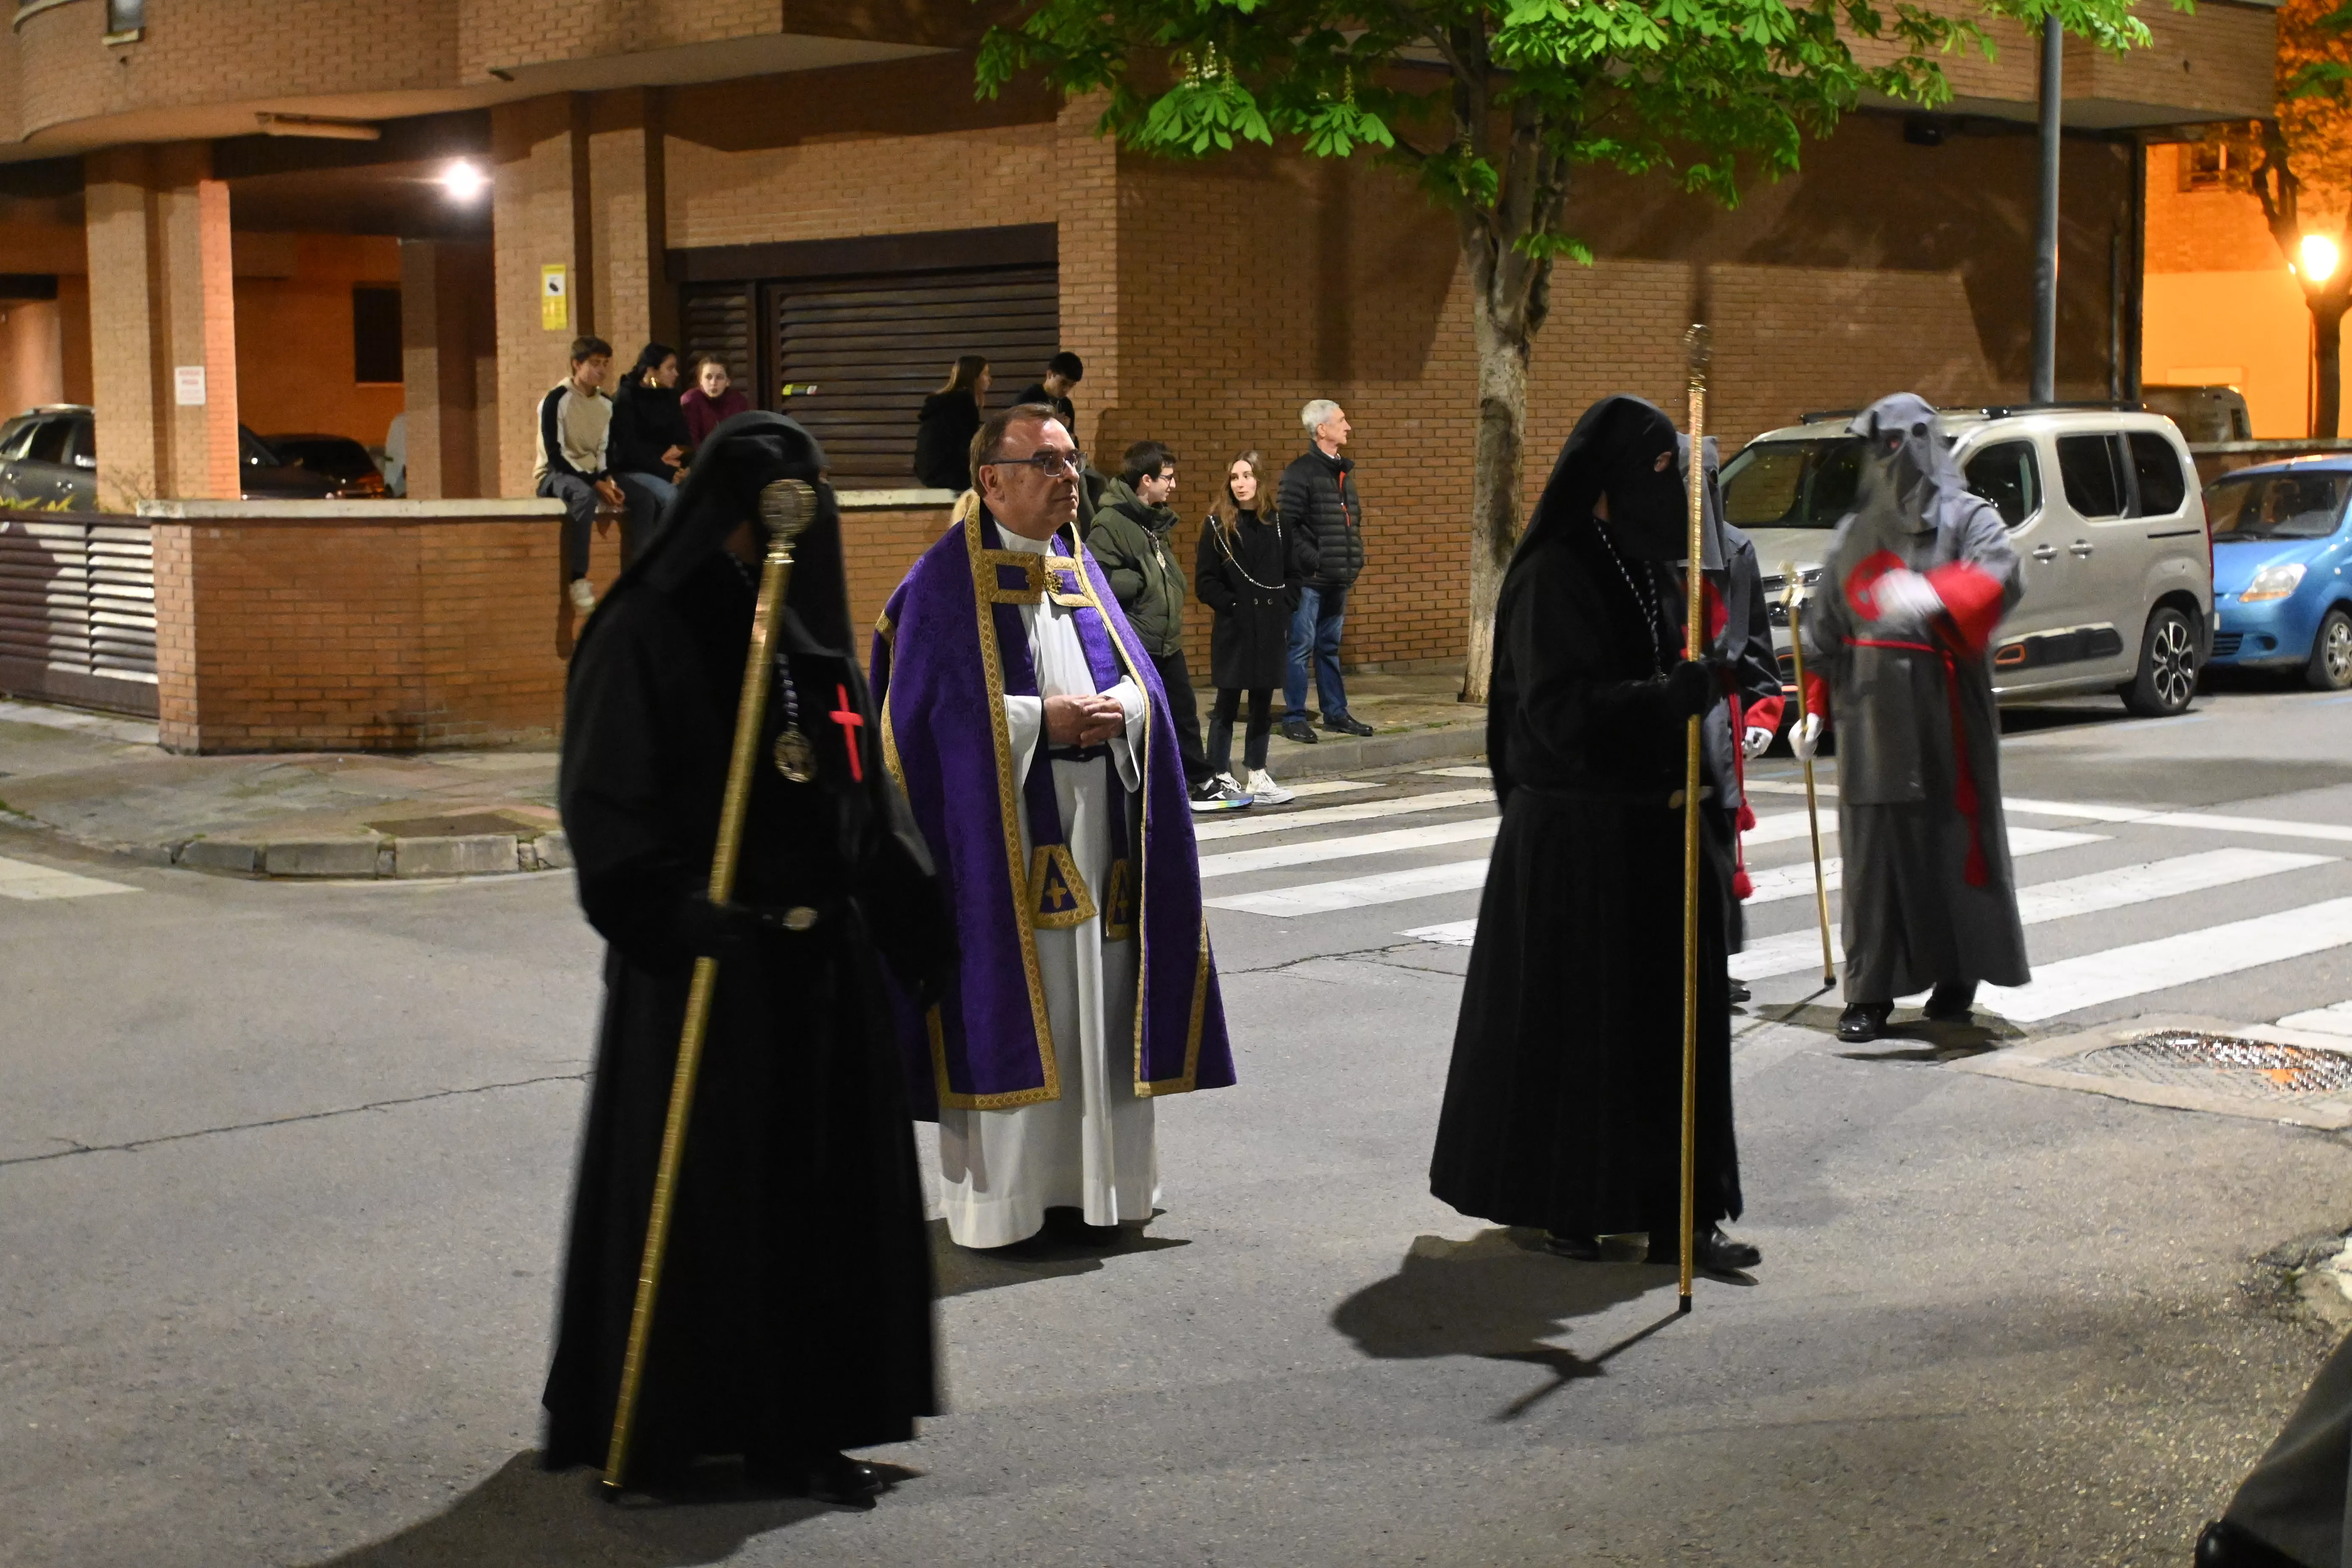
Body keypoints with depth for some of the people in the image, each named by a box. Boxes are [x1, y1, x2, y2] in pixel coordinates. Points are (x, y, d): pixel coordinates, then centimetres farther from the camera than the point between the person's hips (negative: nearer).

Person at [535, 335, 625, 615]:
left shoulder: (606, 403, 9)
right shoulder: (557, 399, -11)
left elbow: (605, 452, 11)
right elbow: (554, 454, -17)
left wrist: (608, 481, -12)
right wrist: (596, 484, -23)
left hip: (590, 476, 6)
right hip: (554, 475, -6)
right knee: (584, 495, -41)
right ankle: (578, 579, -40)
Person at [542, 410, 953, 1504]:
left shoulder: (816, 635, 11)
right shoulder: (648, 631, -8)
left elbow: (869, 795, 15)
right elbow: (605, 805, -13)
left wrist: (916, 924, 11)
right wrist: (679, 914, -25)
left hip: (825, 961, 6)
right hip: (703, 963, -6)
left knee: (822, 1193, 9)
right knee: (693, 1191, 2)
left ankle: (794, 1423, 19)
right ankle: (662, 1428, 16)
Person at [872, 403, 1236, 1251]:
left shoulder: (1081, 567, 15)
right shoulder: (949, 578, -5)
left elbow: (1139, 677, 11)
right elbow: (936, 708, -11)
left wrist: (1117, 709, -10)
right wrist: (1043, 720, -16)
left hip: (1094, 825, 6)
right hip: (1000, 830, -6)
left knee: (1096, 1008, 7)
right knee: (1009, 1008, -4)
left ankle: (1090, 1181, 16)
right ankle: (1002, 1195, 4)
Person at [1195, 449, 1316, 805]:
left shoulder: (1279, 522, 6)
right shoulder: (1217, 525, -3)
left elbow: (1297, 571, 9)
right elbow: (1205, 581, -6)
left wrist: (1283, 603, -4)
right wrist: (1231, 606, -12)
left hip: (1271, 628, 3)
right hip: (1233, 629, -3)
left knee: (1263, 705, 9)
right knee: (1227, 705, 1)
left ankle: (1257, 776, 17)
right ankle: (1220, 777, 7)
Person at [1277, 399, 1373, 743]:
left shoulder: (1343, 471, 15)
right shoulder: (1301, 472, -11)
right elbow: (1287, 524, -16)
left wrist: (1354, 558, 13)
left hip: (1338, 577, 8)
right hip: (1309, 578, -8)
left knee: (1330, 647, 15)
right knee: (1300, 647, -4)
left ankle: (1336, 713, 21)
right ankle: (1294, 718, 1)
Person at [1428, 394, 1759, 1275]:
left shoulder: (1647, 568, 12)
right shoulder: (1556, 574, -13)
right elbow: (1561, 709, -23)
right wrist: (1674, 695, -32)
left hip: (1656, 829, 8)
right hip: (1573, 835, -8)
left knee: (1671, 1018, 6)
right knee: (1569, 1019, 3)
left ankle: (1677, 1213, 10)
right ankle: (1559, 1204, 18)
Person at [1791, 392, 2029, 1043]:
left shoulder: (1967, 519, 1)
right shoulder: (1855, 531, 17)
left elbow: (1998, 579, -21)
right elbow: (1826, 629, 19)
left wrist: (1932, 595, -39)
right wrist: (1815, 707, 12)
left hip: (1945, 716, -4)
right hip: (1870, 716, 4)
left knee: (1954, 837, 1)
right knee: (1872, 848, 0)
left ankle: (1958, 975, 15)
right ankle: (1871, 991, 2)